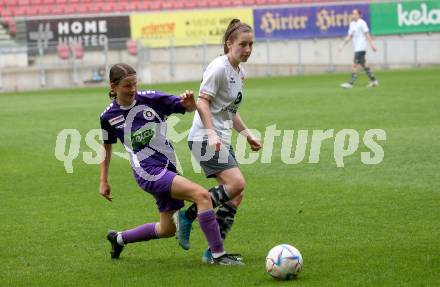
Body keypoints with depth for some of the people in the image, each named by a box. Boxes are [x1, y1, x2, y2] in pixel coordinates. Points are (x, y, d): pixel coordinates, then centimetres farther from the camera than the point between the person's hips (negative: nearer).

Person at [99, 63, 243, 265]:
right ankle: (218, 255, -18)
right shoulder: (109, 116, -3)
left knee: (167, 229, 15)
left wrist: (190, 103, -22)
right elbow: (107, 146, 14)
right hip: (148, 172, -5)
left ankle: (119, 238, 36)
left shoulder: (151, 98, -3)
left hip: (168, 168, 5)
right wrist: (104, 181, 16)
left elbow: (189, 108, 2)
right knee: (202, 195, -22)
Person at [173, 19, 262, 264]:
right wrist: (211, 134, -28)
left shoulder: (239, 72, 16)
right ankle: (189, 215, -10)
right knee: (237, 183, -22)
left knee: (235, 195, 1)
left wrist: (248, 135, 21)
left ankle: (214, 251, 4)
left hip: (222, 140, 9)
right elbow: (202, 102, -18)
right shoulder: (219, 67, -12)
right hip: (205, 138, -9)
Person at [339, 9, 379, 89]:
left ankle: (351, 83, -13)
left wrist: (372, 44, -15)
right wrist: (343, 45, 13)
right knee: (363, 65, 13)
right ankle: (373, 80, 20)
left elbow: (367, 35, -12)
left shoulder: (361, 23, -9)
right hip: (356, 48, 9)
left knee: (354, 65, -12)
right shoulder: (352, 24, 14)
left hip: (360, 48, -9)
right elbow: (349, 36, 18)